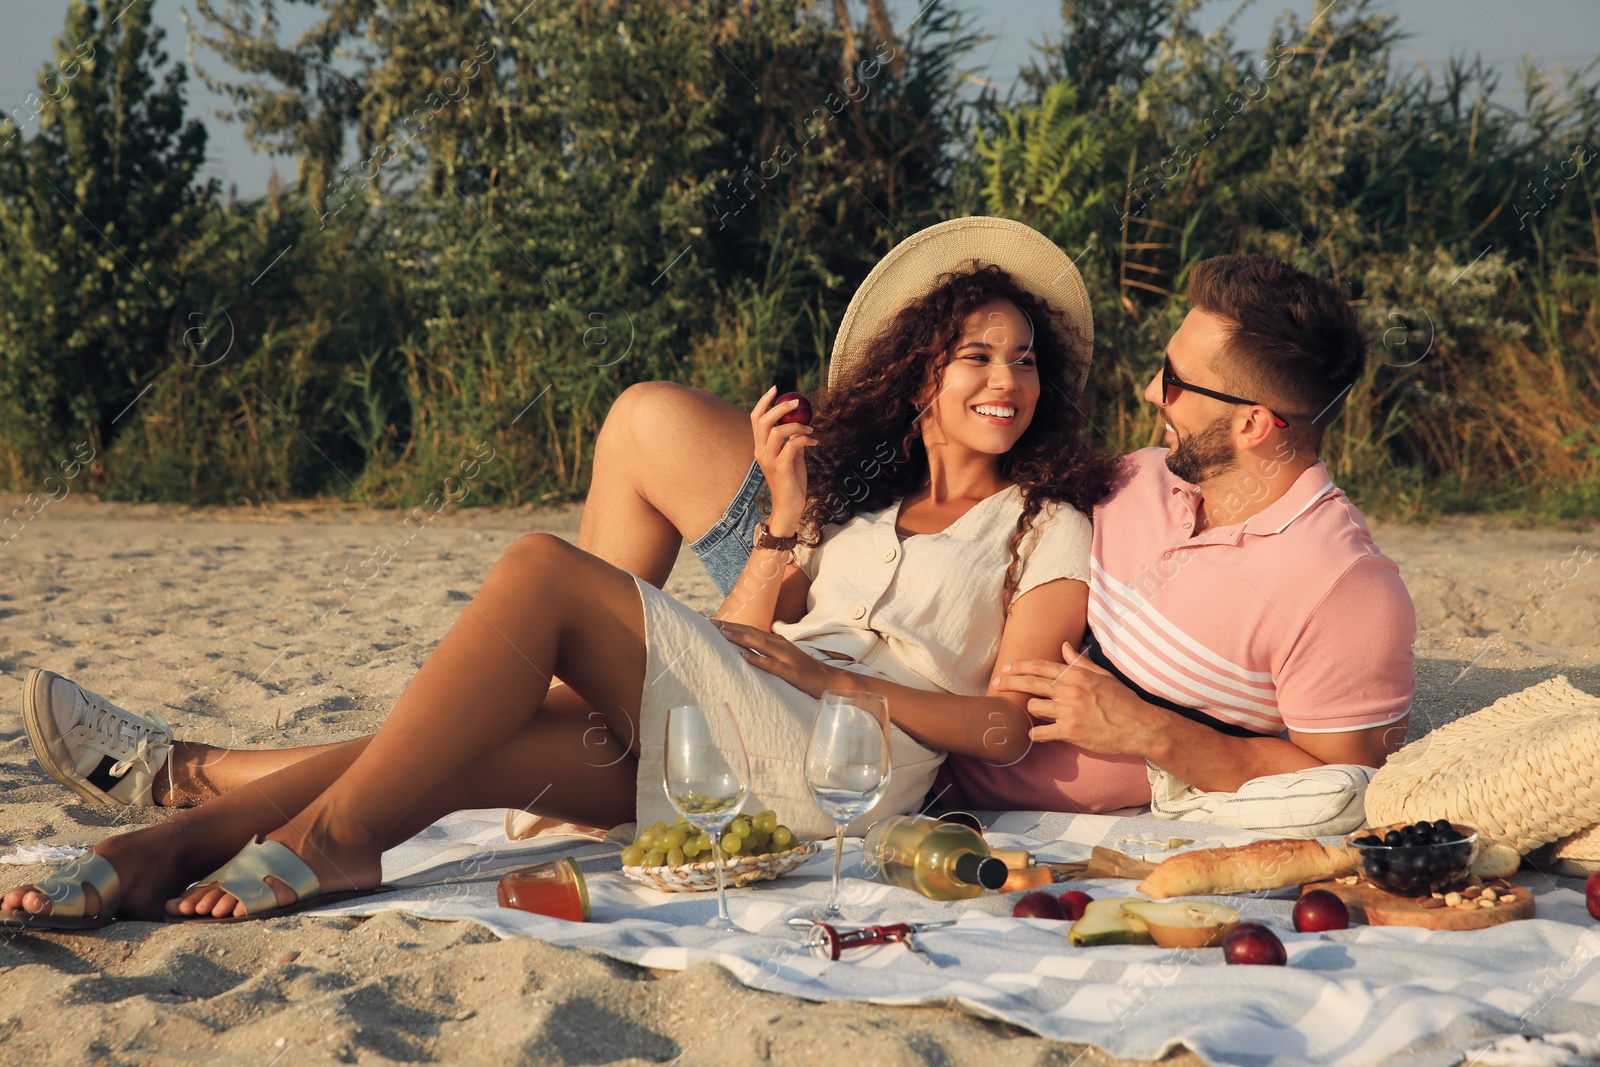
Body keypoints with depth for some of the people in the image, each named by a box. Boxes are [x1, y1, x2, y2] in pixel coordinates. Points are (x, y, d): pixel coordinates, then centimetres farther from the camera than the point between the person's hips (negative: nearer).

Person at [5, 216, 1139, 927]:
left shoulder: (1047, 526, 11)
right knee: (453, 745, -16)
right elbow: (729, 651, 17)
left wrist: (821, 673, -8)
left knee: (543, 570, -22)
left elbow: (1008, 729, -4)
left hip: (835, 768, -6)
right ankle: (177, 838, -20)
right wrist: (789, 516, 7)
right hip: (726, 758, 6)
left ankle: (334, 835, -28)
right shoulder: (867, 500, 28)